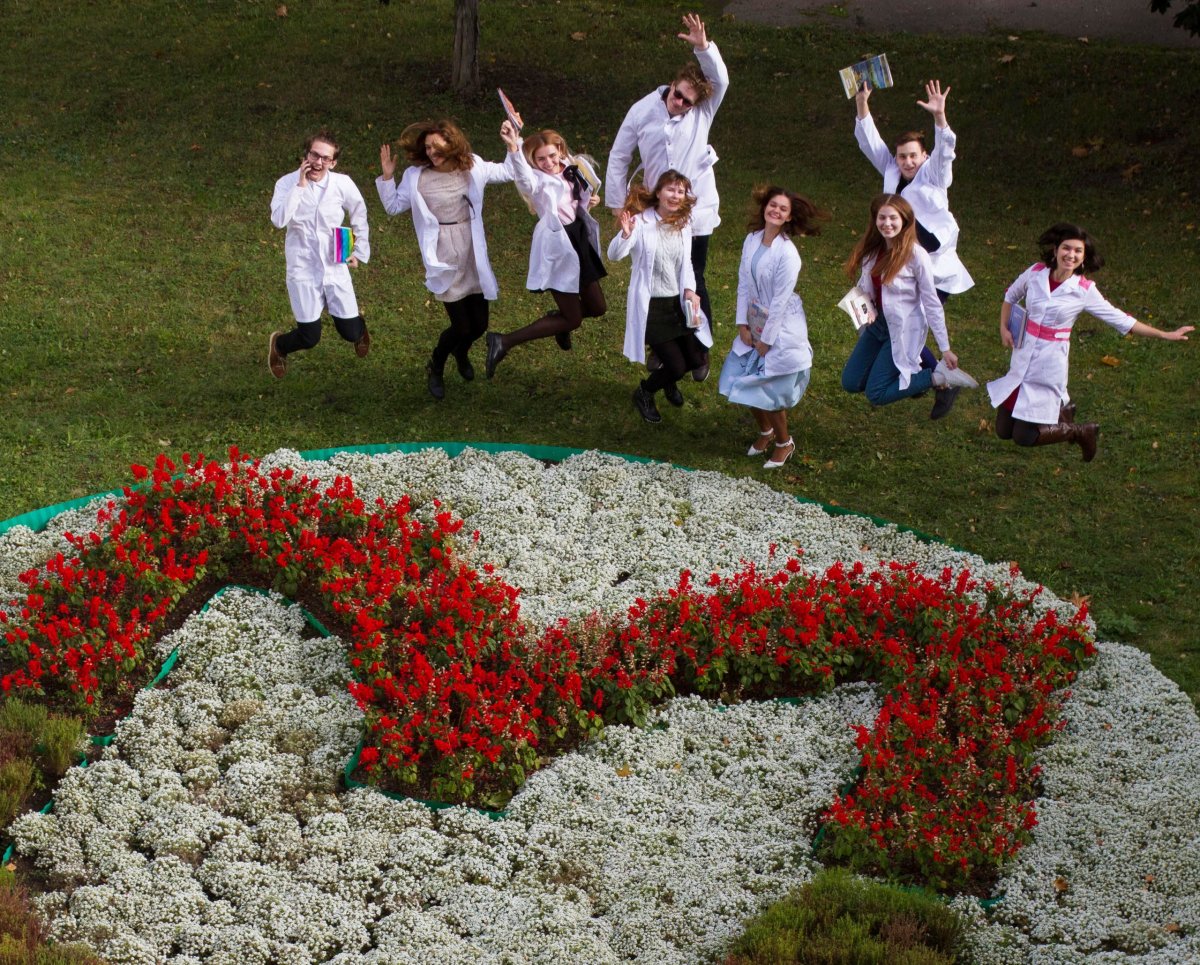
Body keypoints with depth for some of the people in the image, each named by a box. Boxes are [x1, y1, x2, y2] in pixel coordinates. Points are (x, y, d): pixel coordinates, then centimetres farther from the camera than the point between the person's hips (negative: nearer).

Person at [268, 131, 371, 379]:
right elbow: (278, 219, -28)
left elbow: (359, 216, 9)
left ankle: (359, 326, 45)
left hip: (336, 268, 2)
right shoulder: (287, 183, -12)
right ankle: (277, 344, 32)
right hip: (303, 270, -2)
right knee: (310, 338, -4)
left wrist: (360, 252, 12)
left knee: (350, 333, 4)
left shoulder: (343, 184, -9)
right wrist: (300, 185, -27)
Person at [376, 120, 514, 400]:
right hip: (444, 259, -3)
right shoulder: (415, 176, -6)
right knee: (461, 326, -7)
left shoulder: (473, 167, 0)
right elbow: (394, 206, 4)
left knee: (479, 324, 9)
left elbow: (507, 172, 14)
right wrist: (387, 177, -9)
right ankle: (435, 368, 23)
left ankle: (461, 351, 47)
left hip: (473, 255, 3)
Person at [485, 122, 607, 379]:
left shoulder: (569, 171, 7)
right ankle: (504, 342, -2)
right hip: (557, 249, -8)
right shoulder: (538, 179, -15)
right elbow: (525, 180, -42)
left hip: (580, 243, 8)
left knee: (597, 308, 15)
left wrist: (589, 201, 4)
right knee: (572, 320, -5)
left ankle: (559, 318, 43)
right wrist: (513, 147, -60)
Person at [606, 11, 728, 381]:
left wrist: (703, 47, -43)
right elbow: (619, 157, 3)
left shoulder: (703, 111, -8)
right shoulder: (643, 111, -6)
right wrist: (618, 203, 4)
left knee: (693, 284, 2)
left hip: (695, 213, -2)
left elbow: (720, 80, -28)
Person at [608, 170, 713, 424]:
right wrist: (626, 234, -45)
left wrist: (689, 290, -10)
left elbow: (686, 263, 8)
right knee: (676, 365, -9)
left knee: (696, 359, 5)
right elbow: (614, 255, -25)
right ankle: (644, 393, 22)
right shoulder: (641, 222, -15)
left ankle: (668, 381, 41)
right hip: (650, 305, -6)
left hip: (678, 301, 6)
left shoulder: (682, 226, 4)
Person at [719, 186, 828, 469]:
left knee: (771, 390, 1)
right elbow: (743, 284, 3)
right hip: (755, 323, 6)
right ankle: (765, 431, 38)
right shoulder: (751, 240, -3)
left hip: (781, 327, -6)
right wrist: (743, 324, -1)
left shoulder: (787, 253, -22)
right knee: (745, 382, 12)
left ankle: (784, 443, 26)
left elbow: (780, 300, -19)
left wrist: (766, 340, -14)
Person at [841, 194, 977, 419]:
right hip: (877, 324, 7)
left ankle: (940, 379, 1)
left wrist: (945, 348, -12)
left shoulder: (915, 255, -20)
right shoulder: (872, 249, -4)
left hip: (904, 330, -7)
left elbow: (931, 303, -15)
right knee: (850, 383, 8)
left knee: (876, 394, -10)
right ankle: (903, 367, 23)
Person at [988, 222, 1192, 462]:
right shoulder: (1035, 273, -6)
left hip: (1049, 365, -4)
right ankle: (1062, 411, 34)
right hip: (1022, 359, 4)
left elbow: (1121, 320, -4)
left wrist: (1164, 335, -6)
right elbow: (1011, 296, 14)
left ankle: (1081, 432, 19)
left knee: (1024, 437, -6)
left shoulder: (1085, 290, -12)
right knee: (1003, 431, 11)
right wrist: (1004, 327, 2)